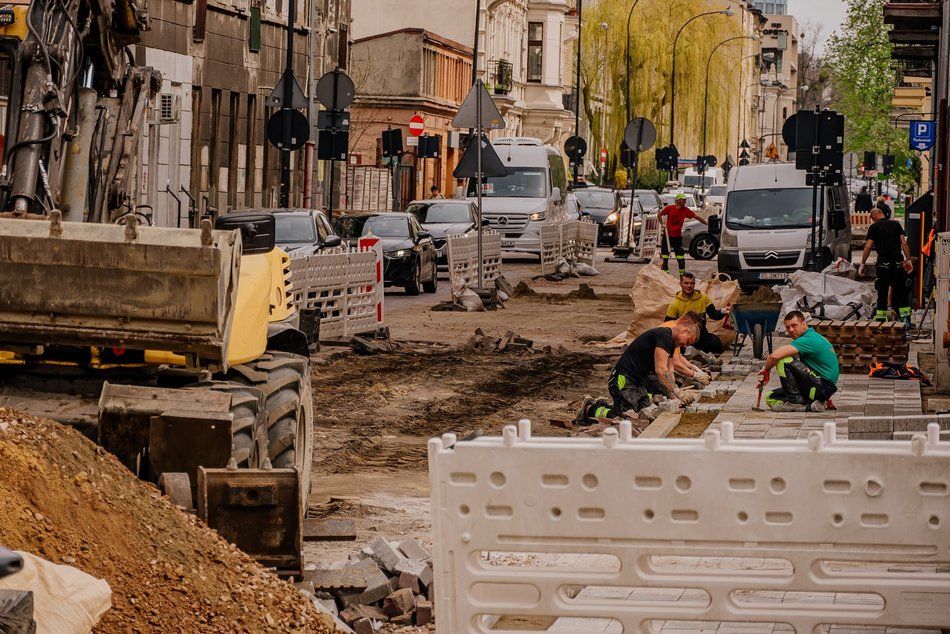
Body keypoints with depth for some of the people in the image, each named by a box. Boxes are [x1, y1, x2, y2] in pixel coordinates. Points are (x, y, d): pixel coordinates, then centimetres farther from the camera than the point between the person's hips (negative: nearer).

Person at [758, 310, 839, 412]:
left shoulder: (808, 340, -18)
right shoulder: (813, 337, 15)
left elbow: (775, 356, -25)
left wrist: (765, 369, -6)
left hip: (822, 388, -11)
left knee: (784, 361, -20)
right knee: (770, 398, 9)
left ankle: (795, 401, -13)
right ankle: (810, 404, -1)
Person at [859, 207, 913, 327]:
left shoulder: (874, 227, 1)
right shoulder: (896, 224, 10)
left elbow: (868, 246, -4)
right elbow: (904, 243, 3)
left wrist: (862, 264, 1)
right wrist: (908, 260, 4)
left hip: (883, 263, -2)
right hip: (898, 262, 2)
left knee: (882, 294, 4)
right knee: (901, 292, 7)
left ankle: (880, 320, 3)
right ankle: (906, 320, 1)